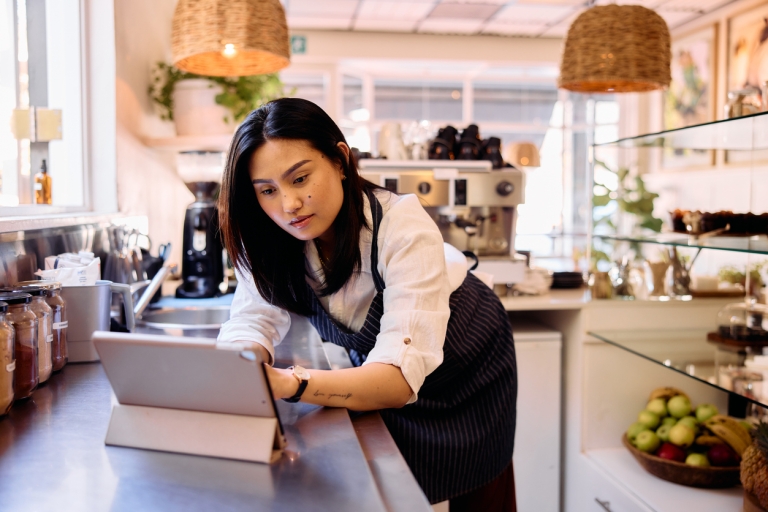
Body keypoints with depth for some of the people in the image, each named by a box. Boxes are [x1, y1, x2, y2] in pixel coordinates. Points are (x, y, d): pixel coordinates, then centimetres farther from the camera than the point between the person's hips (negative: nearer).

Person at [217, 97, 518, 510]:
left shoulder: (403, 228, -37)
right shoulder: (271, 240, -21)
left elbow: (401, 376, -45)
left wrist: (288, 384, -61)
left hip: (466, 376, -3)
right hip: (375, 374, 3)